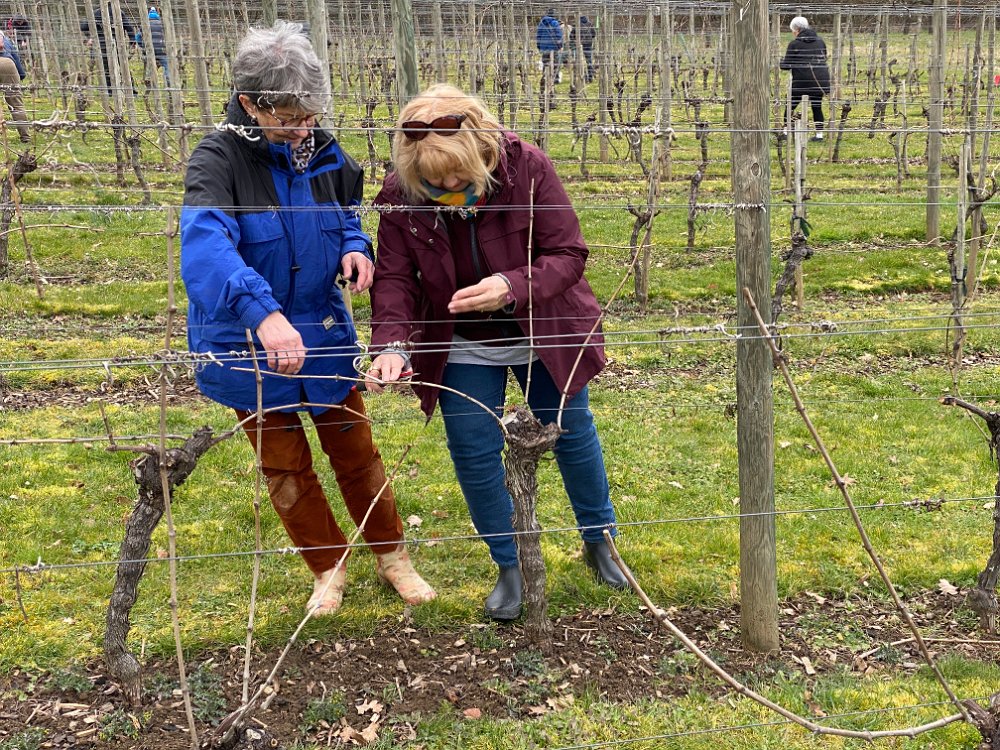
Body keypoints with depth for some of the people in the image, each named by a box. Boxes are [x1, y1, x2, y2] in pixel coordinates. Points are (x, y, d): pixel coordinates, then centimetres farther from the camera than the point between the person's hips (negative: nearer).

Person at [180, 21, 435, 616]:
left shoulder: (322, 150, -5)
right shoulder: (219, 159, -20)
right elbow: (204, 244, -38)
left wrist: (355, 248, -12)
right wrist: (263, 312, -54)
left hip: (323, 333, 3)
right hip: (249, 344, -2)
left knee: (356, 450, 14)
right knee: (286, 466, 13)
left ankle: (392, 556, 34)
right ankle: (330, 567, 34)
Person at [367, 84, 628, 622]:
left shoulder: (527, 167, -25)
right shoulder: (400, 195, -18)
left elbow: (568, 254, -22)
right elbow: (394, 279, -15)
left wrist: (513, 287, -40)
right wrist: (391, 345, -33)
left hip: (543, 335, -1)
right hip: (463, 347, 1)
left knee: (573, 436, 15)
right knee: (474, 455, 3)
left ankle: (598, 541, 41)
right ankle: (510, 566, 27)